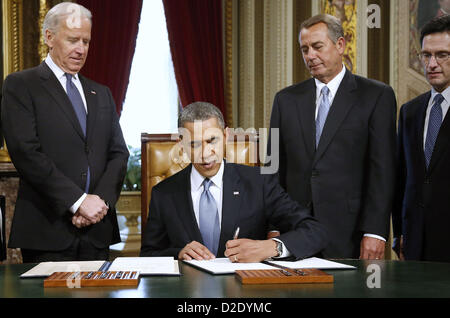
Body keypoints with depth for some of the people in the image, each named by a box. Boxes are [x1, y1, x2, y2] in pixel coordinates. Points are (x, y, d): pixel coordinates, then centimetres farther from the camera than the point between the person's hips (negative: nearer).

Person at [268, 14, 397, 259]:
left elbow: (383, 168, -5)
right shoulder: (286, 99, 11)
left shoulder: (376, 96, 1)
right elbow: (275, 167, 10)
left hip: (348, 232, -3)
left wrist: (375, 232, -11)